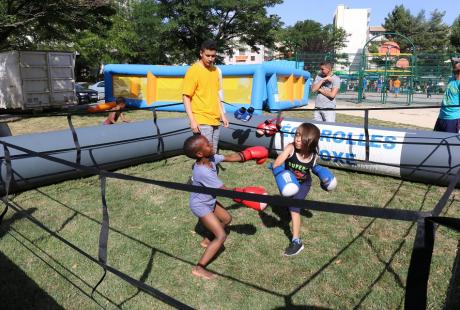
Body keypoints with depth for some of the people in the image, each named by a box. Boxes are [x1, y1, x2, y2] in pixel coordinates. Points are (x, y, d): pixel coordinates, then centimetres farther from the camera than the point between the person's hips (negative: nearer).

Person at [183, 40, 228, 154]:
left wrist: (222, 115, 18)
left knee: (213, 153, 11)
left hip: (215, 120, 6)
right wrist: (192, 120, -17)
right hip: (202, 121, -6)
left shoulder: (215, 70, 12)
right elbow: (186, 97, -10)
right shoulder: (193, 70, -7)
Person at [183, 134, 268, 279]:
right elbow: (224, 191, -32)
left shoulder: (210, 158, -15)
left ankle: (207, 241, 41)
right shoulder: (203, 172, -38)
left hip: (209, 200, 9)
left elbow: (229, 157, 0)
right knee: (221, 236, -10)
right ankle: (198, 268, -3)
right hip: (200, 205, -9)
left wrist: (249, 155, -7)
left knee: (227, 218, 25)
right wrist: (244, 194, -31)